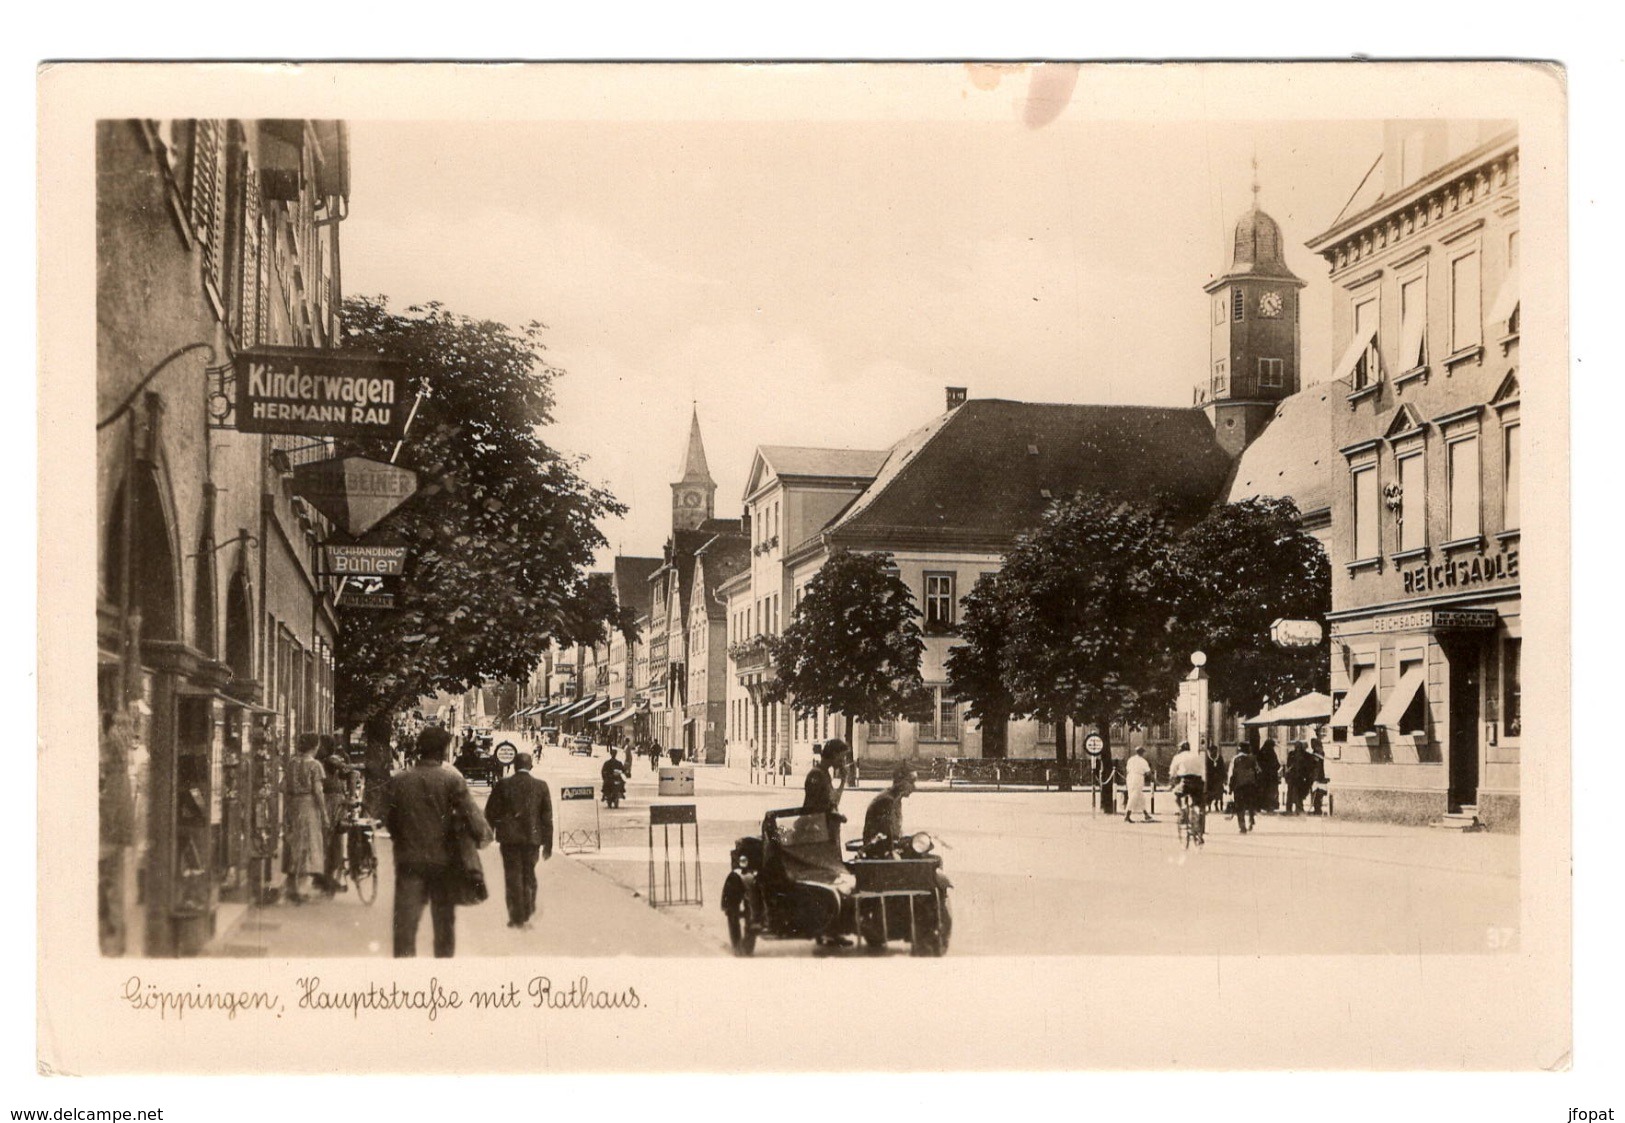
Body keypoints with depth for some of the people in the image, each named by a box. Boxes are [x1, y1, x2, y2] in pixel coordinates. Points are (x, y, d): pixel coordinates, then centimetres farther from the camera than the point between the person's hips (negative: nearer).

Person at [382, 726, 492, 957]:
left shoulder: (398, 781, -1)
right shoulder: (453, 780, -9)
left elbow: (388, 819, 5)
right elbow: (471, 815, -12)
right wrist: (483, 835, 6)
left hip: (408, 859, 1)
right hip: (443, 860, -1)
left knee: (405, 920, 3)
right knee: (444, 919, 12)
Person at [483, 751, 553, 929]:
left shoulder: (503, 784, -5)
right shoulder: (541, 786, -1)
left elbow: (490, 811, -1)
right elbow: (547, 817, 0)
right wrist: (548, 844, 6)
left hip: (509, 837, -1)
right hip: (532, 837, 1)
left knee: (513, 876, 4)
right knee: (529, 875, 15)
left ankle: (517, 917, 2)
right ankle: (527, 914, 17)